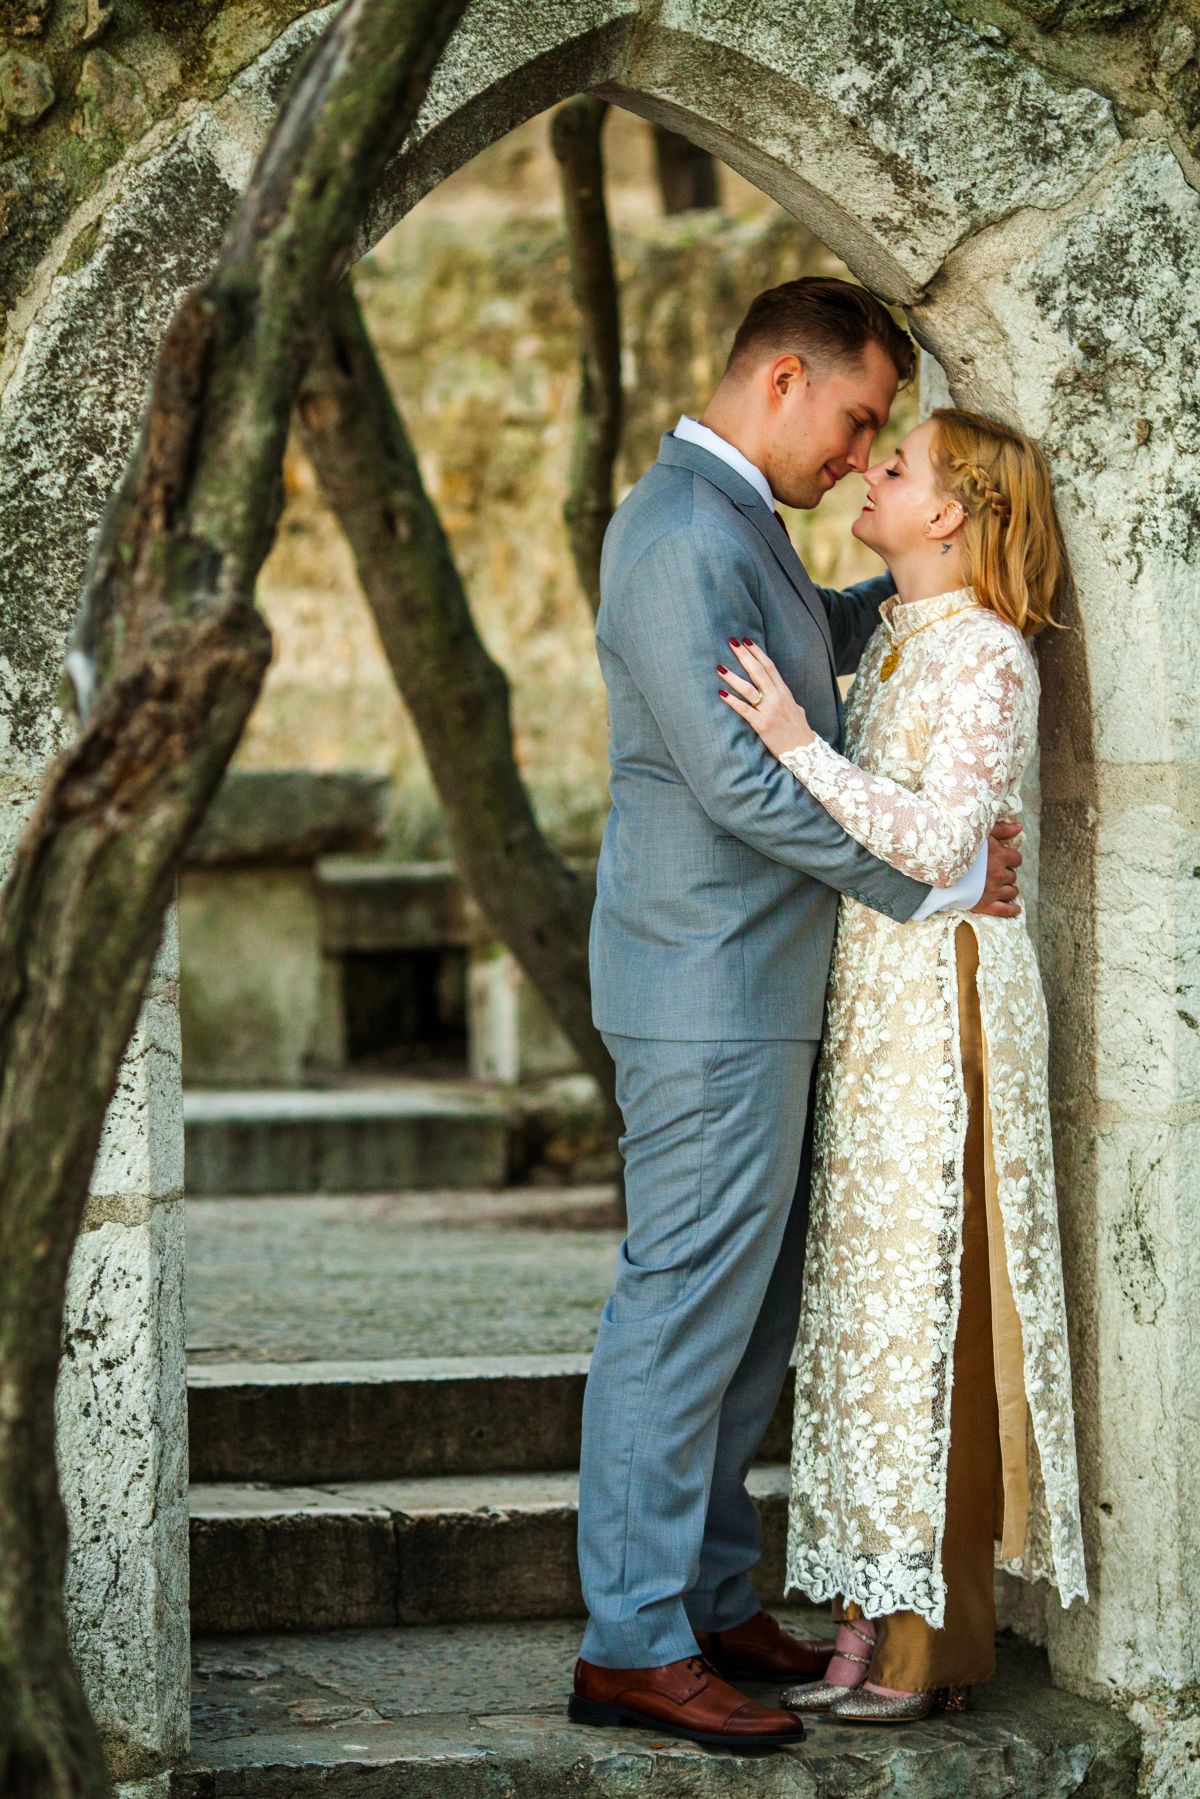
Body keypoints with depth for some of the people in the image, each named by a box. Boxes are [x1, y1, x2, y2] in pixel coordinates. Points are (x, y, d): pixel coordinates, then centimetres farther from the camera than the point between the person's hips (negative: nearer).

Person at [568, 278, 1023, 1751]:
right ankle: (633, 1645, -3)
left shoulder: (735, 525, 16)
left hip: (756, 986, 10)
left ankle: (707, 1604, 20)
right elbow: (742, 779, -22)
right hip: (707, 983, -10)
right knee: (686, 1309, -7)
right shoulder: (682, 536, -17)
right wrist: (933, 881, -15)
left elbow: (808, 647, 38)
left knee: (747, 1311, 13)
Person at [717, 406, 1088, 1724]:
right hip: (869, 984, 9)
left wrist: (798, 745, -25)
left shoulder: (987, 652, -12)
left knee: (922, 1289, -6)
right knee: (863, 1284, 8)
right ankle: (873, 1617, 13)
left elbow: (939, 838, -21)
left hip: (946, 986, -9)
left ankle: (936, 1633, 1)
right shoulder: (893, 639, 14)